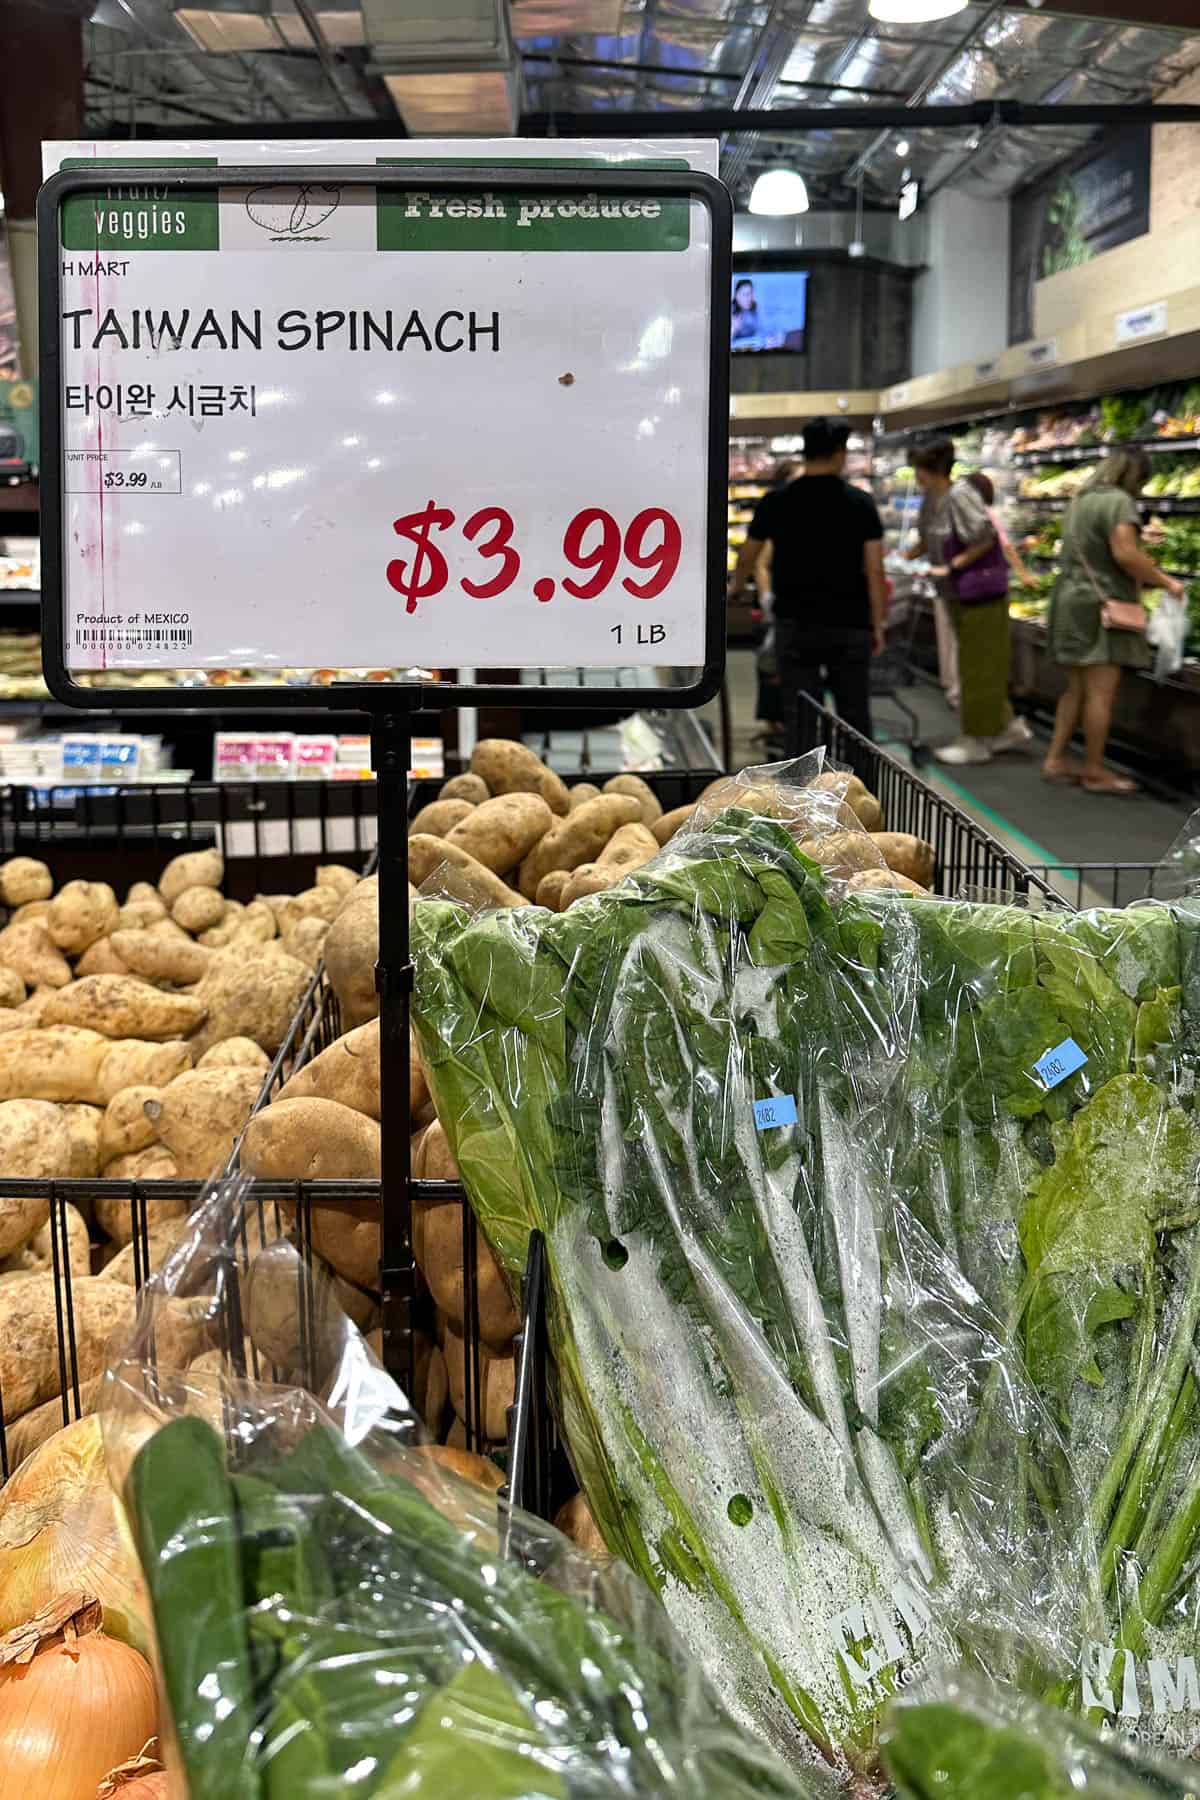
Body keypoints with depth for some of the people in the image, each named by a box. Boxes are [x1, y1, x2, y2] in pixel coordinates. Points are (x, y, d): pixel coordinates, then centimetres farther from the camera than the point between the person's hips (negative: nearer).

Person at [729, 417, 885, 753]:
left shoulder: (776, 502, 0)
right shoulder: (860, 503, -3)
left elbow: (748, 556, 13)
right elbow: (874, 570, -6)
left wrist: (736, 589, 33)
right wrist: (877, 625, 1)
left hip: (796, 624, 0)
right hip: (850, 625, 0)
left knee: (799, 716, 3)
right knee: (854, 713, 11)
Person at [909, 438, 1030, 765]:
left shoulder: (960, 495, -20)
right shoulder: (930, 498, 5)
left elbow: (986, 539, -19)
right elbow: (927, 539, 16)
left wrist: (951, 566, -21)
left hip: (981, 589, -9)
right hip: (956, 594, 9)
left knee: (977, 667, -1)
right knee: (983, 666, 15)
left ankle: (975, 741, 6)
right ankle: (1009, 727, 25)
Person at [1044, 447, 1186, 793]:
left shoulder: (1081, 500, 17)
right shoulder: (1118, 501, -12)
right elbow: (1125, 554, -24)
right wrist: (1165, 582, -13)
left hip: (1071, 601, 10)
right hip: (1099, 607, -10)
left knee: (1077, 688, 14)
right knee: (1101, 691, -5)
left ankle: (1055, 759, 16)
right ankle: (1095, 771, -1)